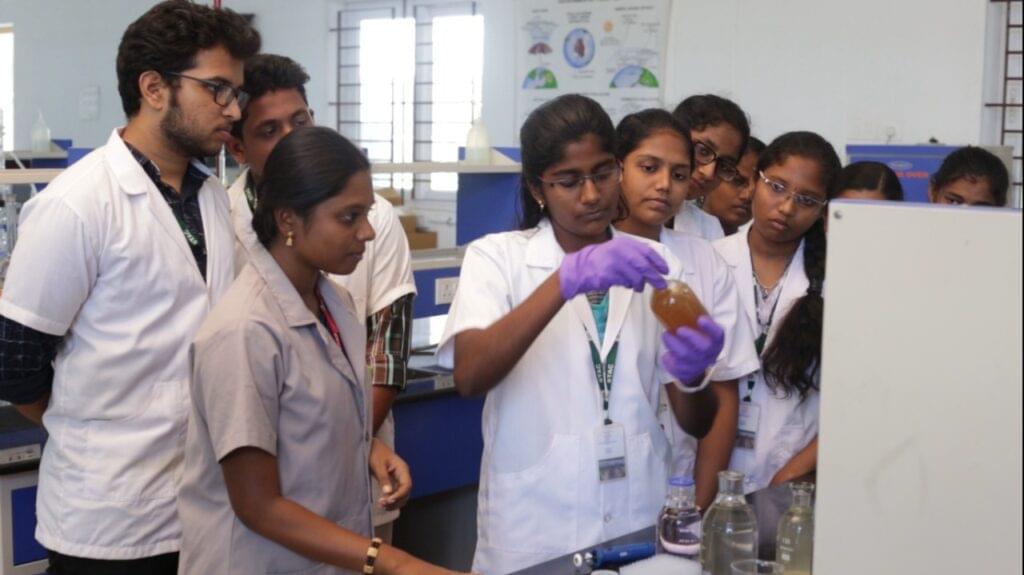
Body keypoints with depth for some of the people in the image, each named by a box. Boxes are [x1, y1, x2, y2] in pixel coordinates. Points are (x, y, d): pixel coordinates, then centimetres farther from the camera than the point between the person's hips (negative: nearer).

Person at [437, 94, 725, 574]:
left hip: (641, 526, 3)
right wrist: (565, 281, -28)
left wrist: (692, 373, -17)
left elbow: (697, 423, 4)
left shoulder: (655, 265, 7)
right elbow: (469, 377, -20)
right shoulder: (496, 256, -2)